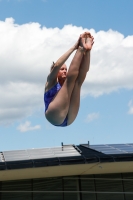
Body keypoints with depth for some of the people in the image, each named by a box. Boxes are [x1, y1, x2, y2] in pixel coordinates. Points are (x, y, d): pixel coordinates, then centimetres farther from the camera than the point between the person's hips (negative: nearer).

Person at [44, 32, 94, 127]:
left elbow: (85, 69, 16)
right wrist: (75, 47, -8)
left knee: (78, 81, -4)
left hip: (67, 120, 4)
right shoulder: (51, 82, 16)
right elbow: (56, 65, -5)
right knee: (71, 78, -9)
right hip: (54, 116, -4)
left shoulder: (67, 83, 27)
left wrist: (88, 50, 2)